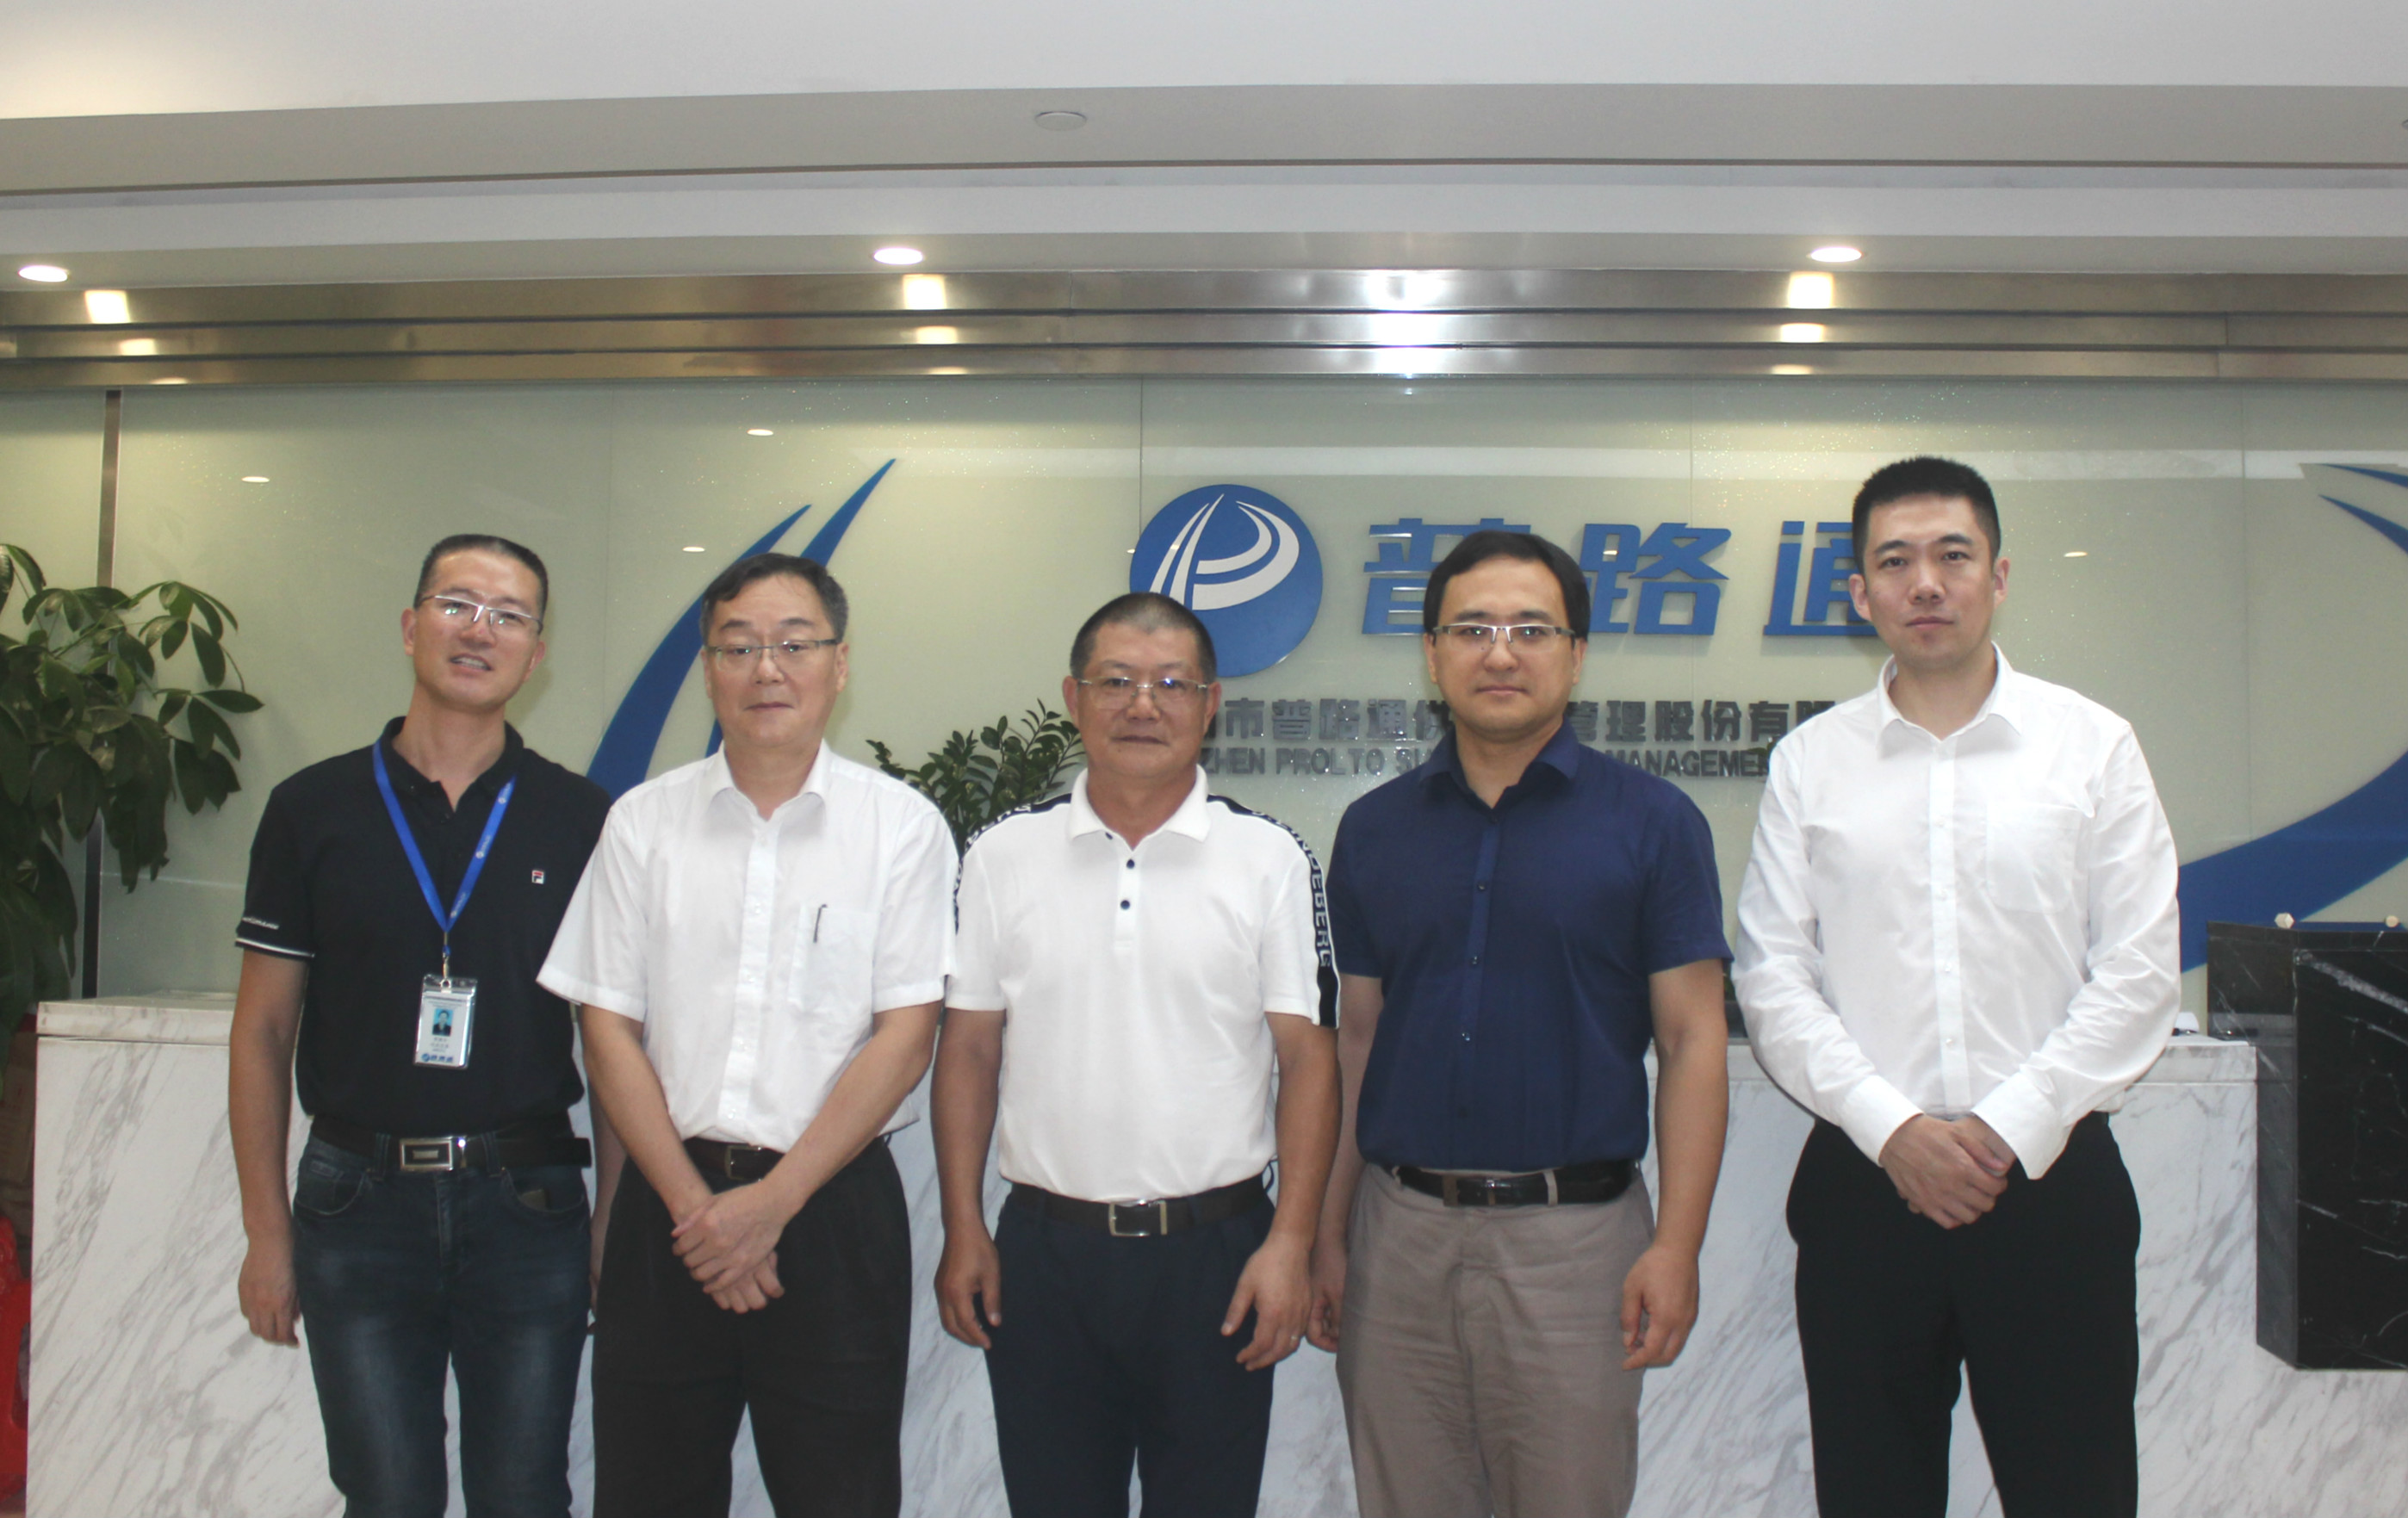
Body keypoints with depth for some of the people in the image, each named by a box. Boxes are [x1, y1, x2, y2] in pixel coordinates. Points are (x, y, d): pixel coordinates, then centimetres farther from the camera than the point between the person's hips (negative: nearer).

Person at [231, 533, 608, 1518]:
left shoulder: (582, 820, 2)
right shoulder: (313, 808, 3)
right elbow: (263, 1031, 6)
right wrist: (267, 1232, 2)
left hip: (527, 1203, 0)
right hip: (360, 1202, 0)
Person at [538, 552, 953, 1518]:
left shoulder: (902, 825, -1)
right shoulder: (643, 822, 6)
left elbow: (904, 1038, -5)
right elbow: (607, 1027, 3)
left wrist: (771, 1201, -11)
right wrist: (693, 1203, -7)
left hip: (834, 1206, -2)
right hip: (667, 1206, 2)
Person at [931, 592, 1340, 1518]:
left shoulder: (1271, 860, -1)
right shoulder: (1003, 856, 4)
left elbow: (1308, 1058, -3)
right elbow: (969, 1050, 6)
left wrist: (1291, 1242, -10)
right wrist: (963, 1231, 0)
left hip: (1216, 1252, -1)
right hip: (1043, 1252, 2)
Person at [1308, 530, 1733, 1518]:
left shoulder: (1652, 824, -3)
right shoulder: (1374, 830, 6)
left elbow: (1693, 1039, -4)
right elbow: (1356, 1040, 10)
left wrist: (1678, 1244, -12)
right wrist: (1327, 1232, 6)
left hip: (1573, 1232, -3)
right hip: (1398, 1231, 3)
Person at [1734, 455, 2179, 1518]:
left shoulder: (2093, 744, 3)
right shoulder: (1810, 762, 5)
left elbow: (2138, 972, -1)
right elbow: (1773, 979, 2)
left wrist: (2010, 1127, -9)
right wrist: (1891, 1128, -9)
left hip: (2052, 1178, -1)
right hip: (1863, 1181, 1)